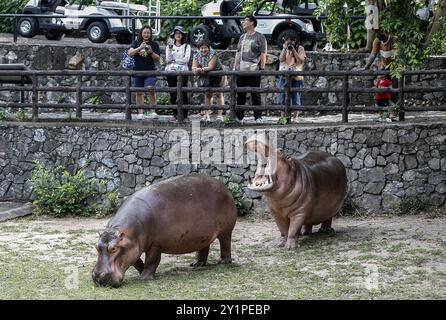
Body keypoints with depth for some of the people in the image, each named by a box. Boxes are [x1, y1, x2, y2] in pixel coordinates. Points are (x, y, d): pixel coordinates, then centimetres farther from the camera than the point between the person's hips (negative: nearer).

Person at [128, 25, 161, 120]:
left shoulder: (154, 44, 7)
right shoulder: (136, 43, 9)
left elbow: (157, 59, 5)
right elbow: (130, 53, -4)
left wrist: (151, 52, -14)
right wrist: (139, 48, -18)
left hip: (150, 72, -2)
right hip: (137, 71, 2)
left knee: (150, 90, -19)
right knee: (139, 92, 5)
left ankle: (153, 111, -12)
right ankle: (141, 112, 12)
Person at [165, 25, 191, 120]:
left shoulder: (186, 46, 8)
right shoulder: (170, 45, 14)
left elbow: (186, 59, -5)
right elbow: (168, 60, 1)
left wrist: (174, 61, -5)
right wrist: (170, 47, -8)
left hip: (183, 71, -2)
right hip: (171, 72, 2)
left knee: (183, 93, -8)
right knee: (173, 94, 1)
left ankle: (185, 115, -4)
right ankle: (175, 115, 6)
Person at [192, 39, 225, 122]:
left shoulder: (213, 53, -24)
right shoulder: (197, 55, -8)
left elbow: (210, 67, -34)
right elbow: (194, 66, -15)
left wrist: (201, 69, -49)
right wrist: (195, 69, -40)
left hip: (217, 75, -5)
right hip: (206, 78, 5)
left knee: (219, 93, -5)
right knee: (207, 94, 6)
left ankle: (220, 114, -5)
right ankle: (207, 114, 11)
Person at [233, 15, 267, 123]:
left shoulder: (259, 37, 1)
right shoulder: (242, 37, 19)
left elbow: (263, 54, -3)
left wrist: (262, 68, -10)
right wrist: (235, 67, 15)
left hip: (254, 70, -6)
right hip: (241, 70, 6)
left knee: (255, 94, -3)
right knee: (240, 94, 8)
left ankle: (258, 117, 0)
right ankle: (239, 116, 15)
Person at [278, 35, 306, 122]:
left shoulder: (300, 49, 4)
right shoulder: (284, 49, 13)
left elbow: (301, 61, -8)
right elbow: (281, 59, 0)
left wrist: (293, 50, -13)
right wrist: (285, 48, -8)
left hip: (296, 77, -3)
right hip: (284, 77, 3)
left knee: (296, 99, -1)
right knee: (284, 99, 1)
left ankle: (295, 117, 4)